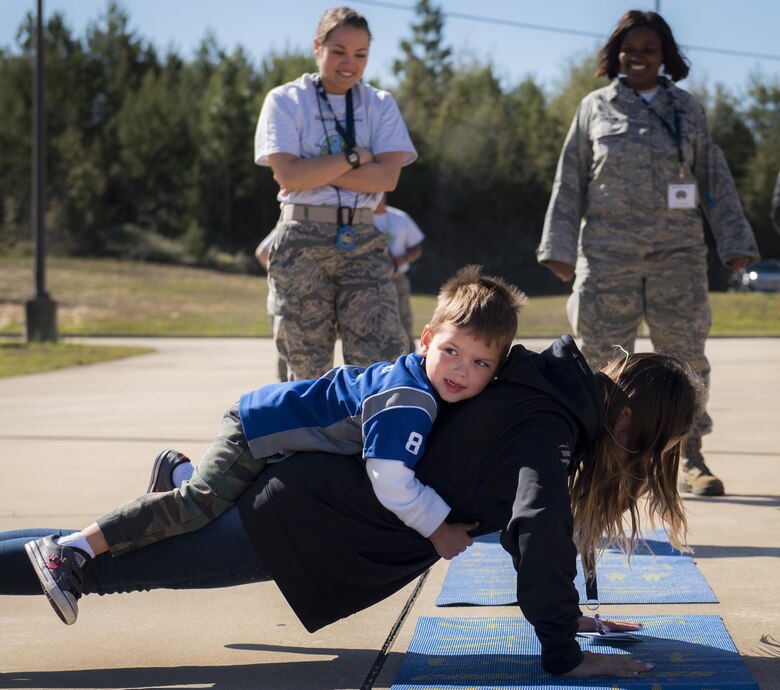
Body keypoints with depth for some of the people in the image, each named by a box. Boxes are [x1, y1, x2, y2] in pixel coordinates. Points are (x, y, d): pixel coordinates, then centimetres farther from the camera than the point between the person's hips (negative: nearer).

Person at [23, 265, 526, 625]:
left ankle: (179, 471, 40)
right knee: (199, 505, -21)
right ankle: (71, 551, -21)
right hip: (258, 429, -10)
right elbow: (392, 484, -37)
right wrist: (439, 529, -24)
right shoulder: (407, 402, -33)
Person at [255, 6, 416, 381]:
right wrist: (353, 157, -7)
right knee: (307, 365, 3)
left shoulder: (380, 105, 10)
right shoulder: (285, 101, 3)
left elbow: (388, 176, -5)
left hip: (363, 239, 2)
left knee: (383, 360, -12)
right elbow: (288, 173, -11)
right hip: (303, 240, -2)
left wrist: (315, 172, -10)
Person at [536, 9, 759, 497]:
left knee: (685, 353, -1)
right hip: (608, 251, 0)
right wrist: (560, 246, 3)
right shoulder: (595, 108, 10)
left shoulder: (688, 110, 12)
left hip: (677, 250, 1)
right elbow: (571, 180, 9)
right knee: (605, 356, -1)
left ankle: (691, 460, 6)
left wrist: (736, 242, 6)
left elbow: (716, 179, 12)